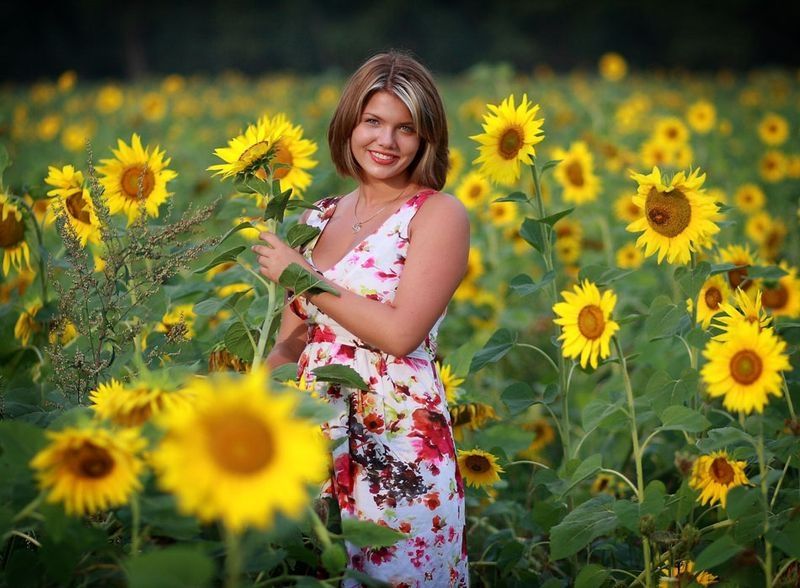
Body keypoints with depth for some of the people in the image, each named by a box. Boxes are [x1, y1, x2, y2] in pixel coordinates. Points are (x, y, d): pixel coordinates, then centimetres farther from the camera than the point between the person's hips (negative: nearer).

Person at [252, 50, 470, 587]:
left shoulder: (439, 214, -6)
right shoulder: (320, 219, 11)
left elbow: (400, 333, -17)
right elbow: (290, 343, 13)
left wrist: (304, 277, -11)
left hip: (398, 446, -5)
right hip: (315, 439, 5)